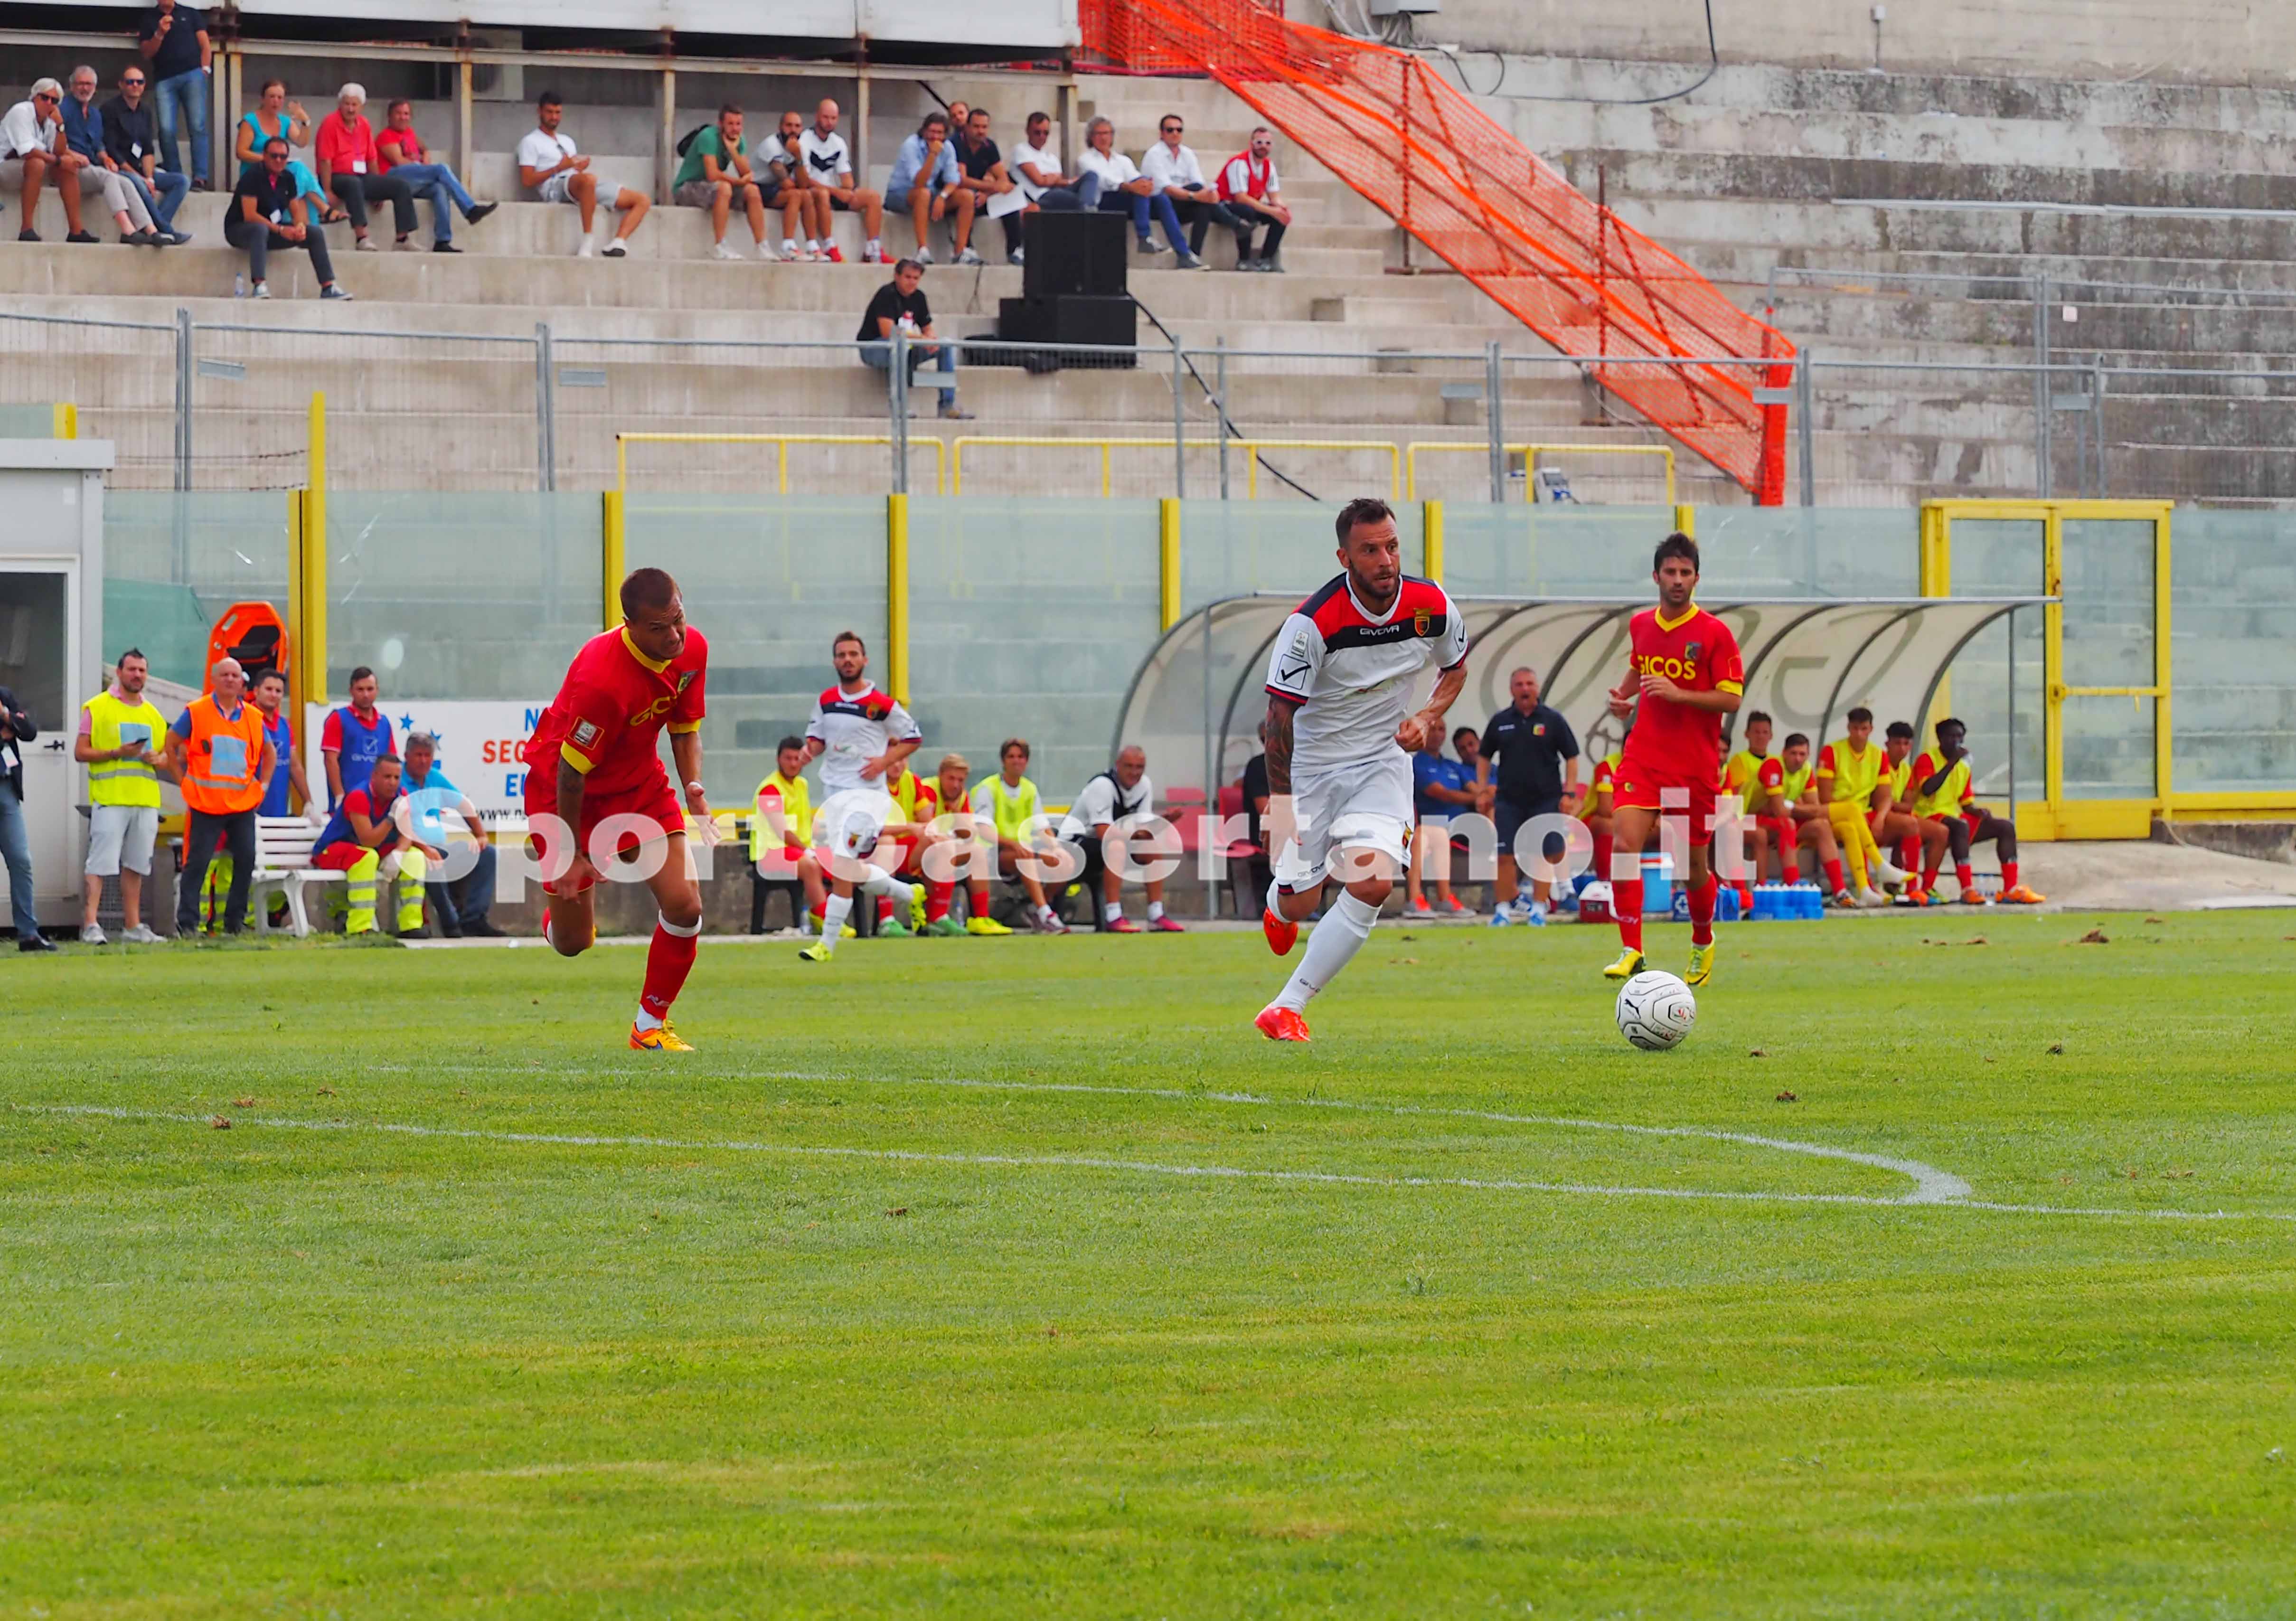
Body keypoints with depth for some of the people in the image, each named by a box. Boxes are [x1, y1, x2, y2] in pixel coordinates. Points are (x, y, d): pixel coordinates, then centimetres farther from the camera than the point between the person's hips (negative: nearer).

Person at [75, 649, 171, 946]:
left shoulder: (153, 714, 19)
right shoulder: (97, 708, 2)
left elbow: (166, 752, 24)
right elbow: (80, 752, -2)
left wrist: (158, 758, 0)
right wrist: (116, 753, -15)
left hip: (146, 799, 6)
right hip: (109, 798, -6)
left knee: (135, 866, 9)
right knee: (101, 864, -12)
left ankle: (133, 926, 14)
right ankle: (90, 925, -16)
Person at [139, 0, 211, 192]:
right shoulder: (149, 21, 18)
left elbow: (205, 45, 13)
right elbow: (146, 54, 10)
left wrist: (204, 69, -2)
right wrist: (160, 34, -5)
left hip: (192, 75, -1)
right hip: (164, 80, 1)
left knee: (198, 127, -12)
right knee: (167, 130, -12)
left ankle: (200, 178, -16)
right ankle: (174, 178, -5)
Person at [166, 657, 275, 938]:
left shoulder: (253, 717, 9)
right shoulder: (196, 712, -1)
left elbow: (269, 754, 23)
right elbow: (170, 745, 6)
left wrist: (262, 784, 12)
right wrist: (183, 781, 1)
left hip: (243, 805, 4)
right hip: (206, 804, -4)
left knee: (246, 860, 0)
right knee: (197, 862, -5)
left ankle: (236, 920, 12)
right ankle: (187, 923, -3)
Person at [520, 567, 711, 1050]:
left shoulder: (692, 649, -14)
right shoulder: (602, 679, -35)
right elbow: (571, 770, -25)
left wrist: (694, 787, -14)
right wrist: (571, 854, -18)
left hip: (639, 784, 5)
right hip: (563, 790, -5)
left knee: (685, 905, -12)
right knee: (573, 942, 3)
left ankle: (651, 1024, 8)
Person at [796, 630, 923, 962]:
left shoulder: (882, 704, -6)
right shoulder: (826, 701, 9)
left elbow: (913, 738, 3)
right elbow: (816, 738, 19)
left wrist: (884, 761, -11)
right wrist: (810, 750, -5)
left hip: (867, 792, -6)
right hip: (834, 791, 6)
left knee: (842, 865, -16)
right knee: (852, 871, 8)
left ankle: (827, 944, -10)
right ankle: (905, 894, 35)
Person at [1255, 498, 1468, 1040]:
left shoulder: (1431, 605, -11)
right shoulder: (1313, 623, -25)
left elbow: (1455, 669, 11)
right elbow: (1280, 715, -19)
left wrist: (1429, 717, -8)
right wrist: (1282, 806, -22)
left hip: (1384, 762, 2)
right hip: (1311, 765, -2)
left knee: (1373, 884, -20)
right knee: (1300, 901, 5)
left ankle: (1289, 1006, -11)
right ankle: (1278, 907, 48)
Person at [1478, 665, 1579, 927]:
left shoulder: (1553, 720, 1)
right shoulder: (1500, 722, 7)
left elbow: (1571, 757, 4)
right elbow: (1484, 756, 17)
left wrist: (1569, 792, -5)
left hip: (1545, 799, -2)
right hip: (1508, 799, 2)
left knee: (1545, 855, -3)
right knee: (1504, 856, -4)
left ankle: (1538, 908, 7)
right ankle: (1504, 907, 7)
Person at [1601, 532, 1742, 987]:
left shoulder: (1715, 634, -7)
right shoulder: (1640, 626, 8)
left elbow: (1731, 699, -9)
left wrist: (1677, 693, -22)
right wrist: (1623, 696, 7)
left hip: (1696, 766, -3)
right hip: (1643, 758, 3)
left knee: (1695, 862, 7)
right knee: (1623, 843, -18)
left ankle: (1703, 942, 34)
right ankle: (1631, 951, -17)